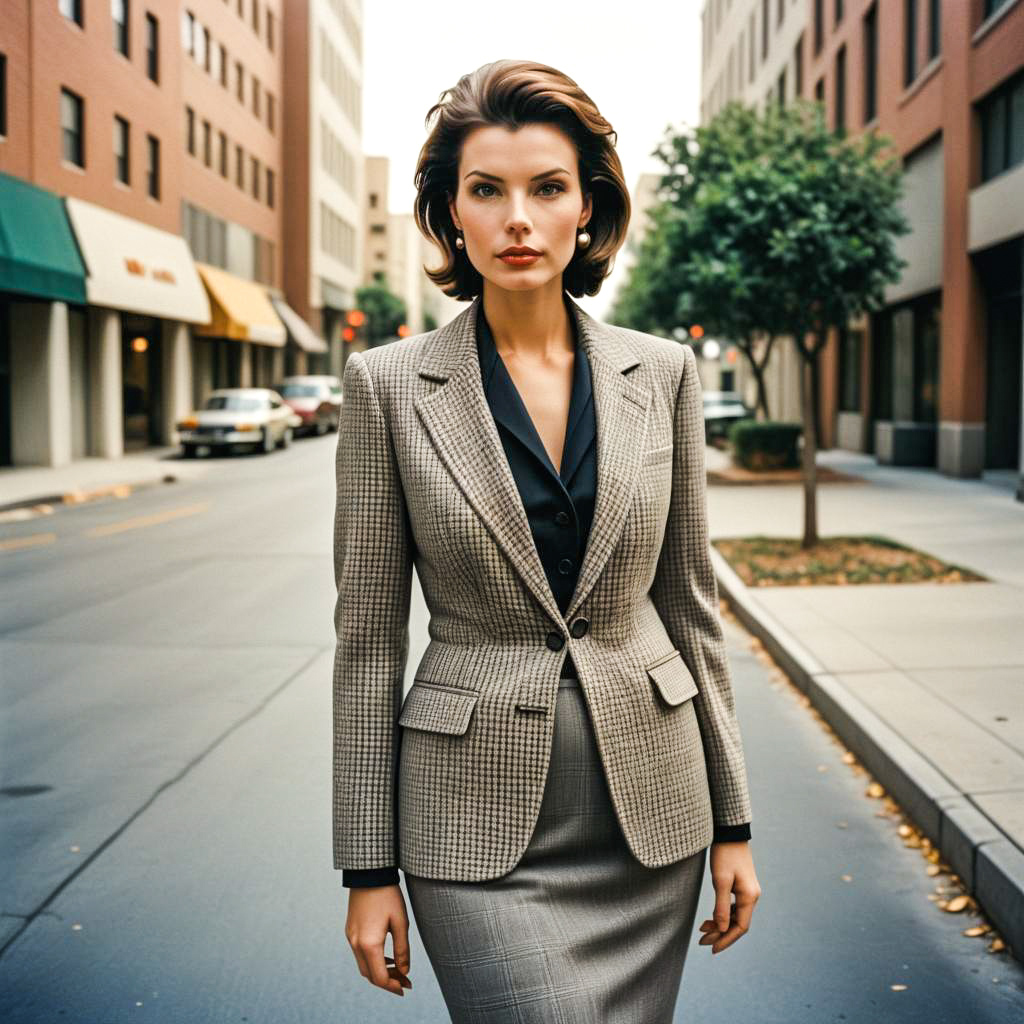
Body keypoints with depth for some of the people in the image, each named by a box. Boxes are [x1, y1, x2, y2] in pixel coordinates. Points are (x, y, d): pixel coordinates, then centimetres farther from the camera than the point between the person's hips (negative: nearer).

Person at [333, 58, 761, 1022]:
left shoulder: (661, 371, 1)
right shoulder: (389, 383, -6)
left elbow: (688, 601, 6)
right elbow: (368, 636, -4)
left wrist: (731, 818, 7)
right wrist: (369, 868, -2)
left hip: (649, 803, 3)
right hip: (482, 822, -2)